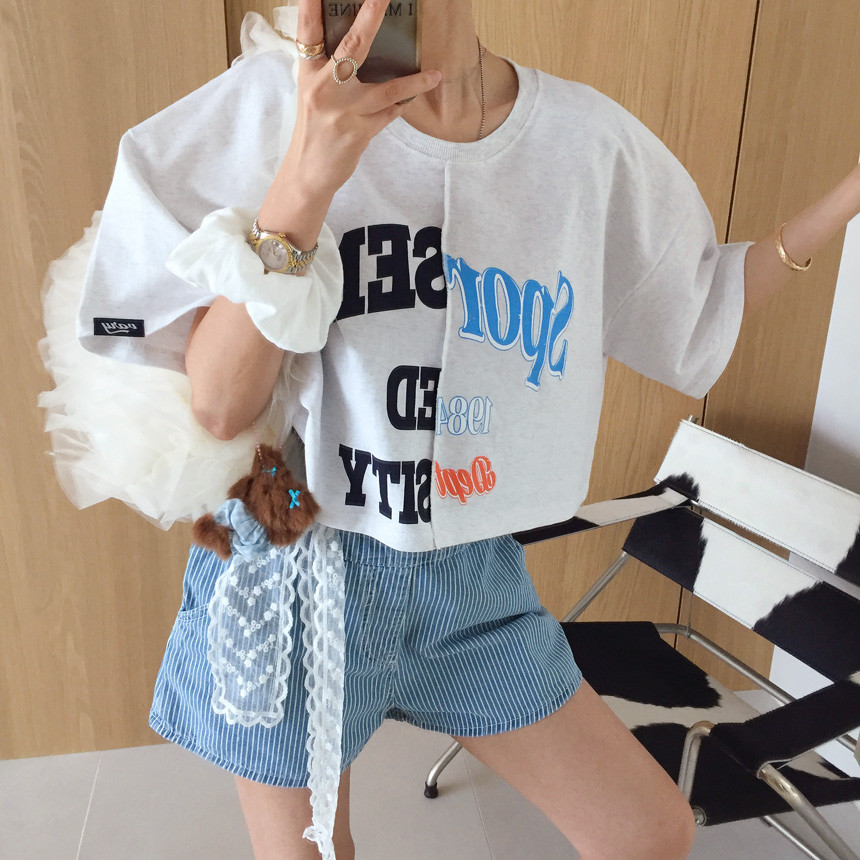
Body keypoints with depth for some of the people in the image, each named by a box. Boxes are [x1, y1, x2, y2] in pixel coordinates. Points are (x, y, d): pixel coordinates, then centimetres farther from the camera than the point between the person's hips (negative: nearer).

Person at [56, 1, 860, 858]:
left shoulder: (590, 137, -7)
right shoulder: (275, 103, -15)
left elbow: (694, 311, 10)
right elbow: (219, 407, -19)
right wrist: (307, 176, -29)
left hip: (472, 572, 3)